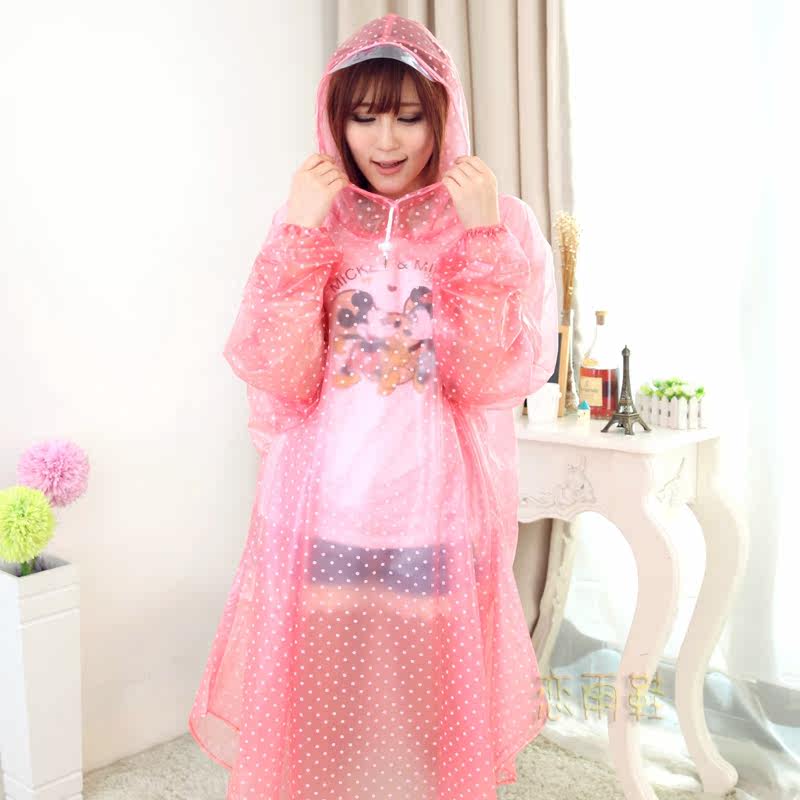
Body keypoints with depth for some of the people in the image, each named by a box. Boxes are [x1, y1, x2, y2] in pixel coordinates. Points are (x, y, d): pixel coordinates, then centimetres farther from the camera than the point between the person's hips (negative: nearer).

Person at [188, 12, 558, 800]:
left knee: (428, 717, 11)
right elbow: (280, 382, -6)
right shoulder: (309, 220, 4)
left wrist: (482, 238, -14)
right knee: (312, 719, 10)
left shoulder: (502, 222, 1)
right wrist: (299, 234, -11)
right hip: (320, 517, 1)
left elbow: (492, 380, -8)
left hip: (438, 520, -1)